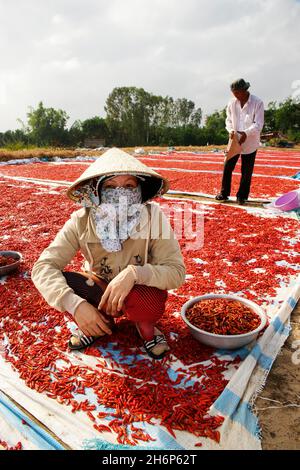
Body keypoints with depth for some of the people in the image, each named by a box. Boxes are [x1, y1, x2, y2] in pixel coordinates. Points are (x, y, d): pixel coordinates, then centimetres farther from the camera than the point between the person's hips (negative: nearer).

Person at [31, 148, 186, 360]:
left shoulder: (153, 217, -23)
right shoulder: (81, 221, -20)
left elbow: (176, 272, -26)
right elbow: (43, 267, -24)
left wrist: (134, 273, -43)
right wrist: (75, 304, -39)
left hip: (139, 291, -2)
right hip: (100, 292, 3)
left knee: (149, 300, -37)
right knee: (58, 282, -24)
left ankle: (146, 328, 2)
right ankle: (102, 324, 6)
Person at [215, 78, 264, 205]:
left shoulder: (257, 103, -10)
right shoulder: (232, 103, 1)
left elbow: (258, 124, -14)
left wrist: (246, 133, -29)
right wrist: (231, 130, -12)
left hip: (250, 143, -3)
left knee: (246, 172, 4)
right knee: (227, 167, 2)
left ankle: (242, 196, 17)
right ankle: (224, 193, 17)